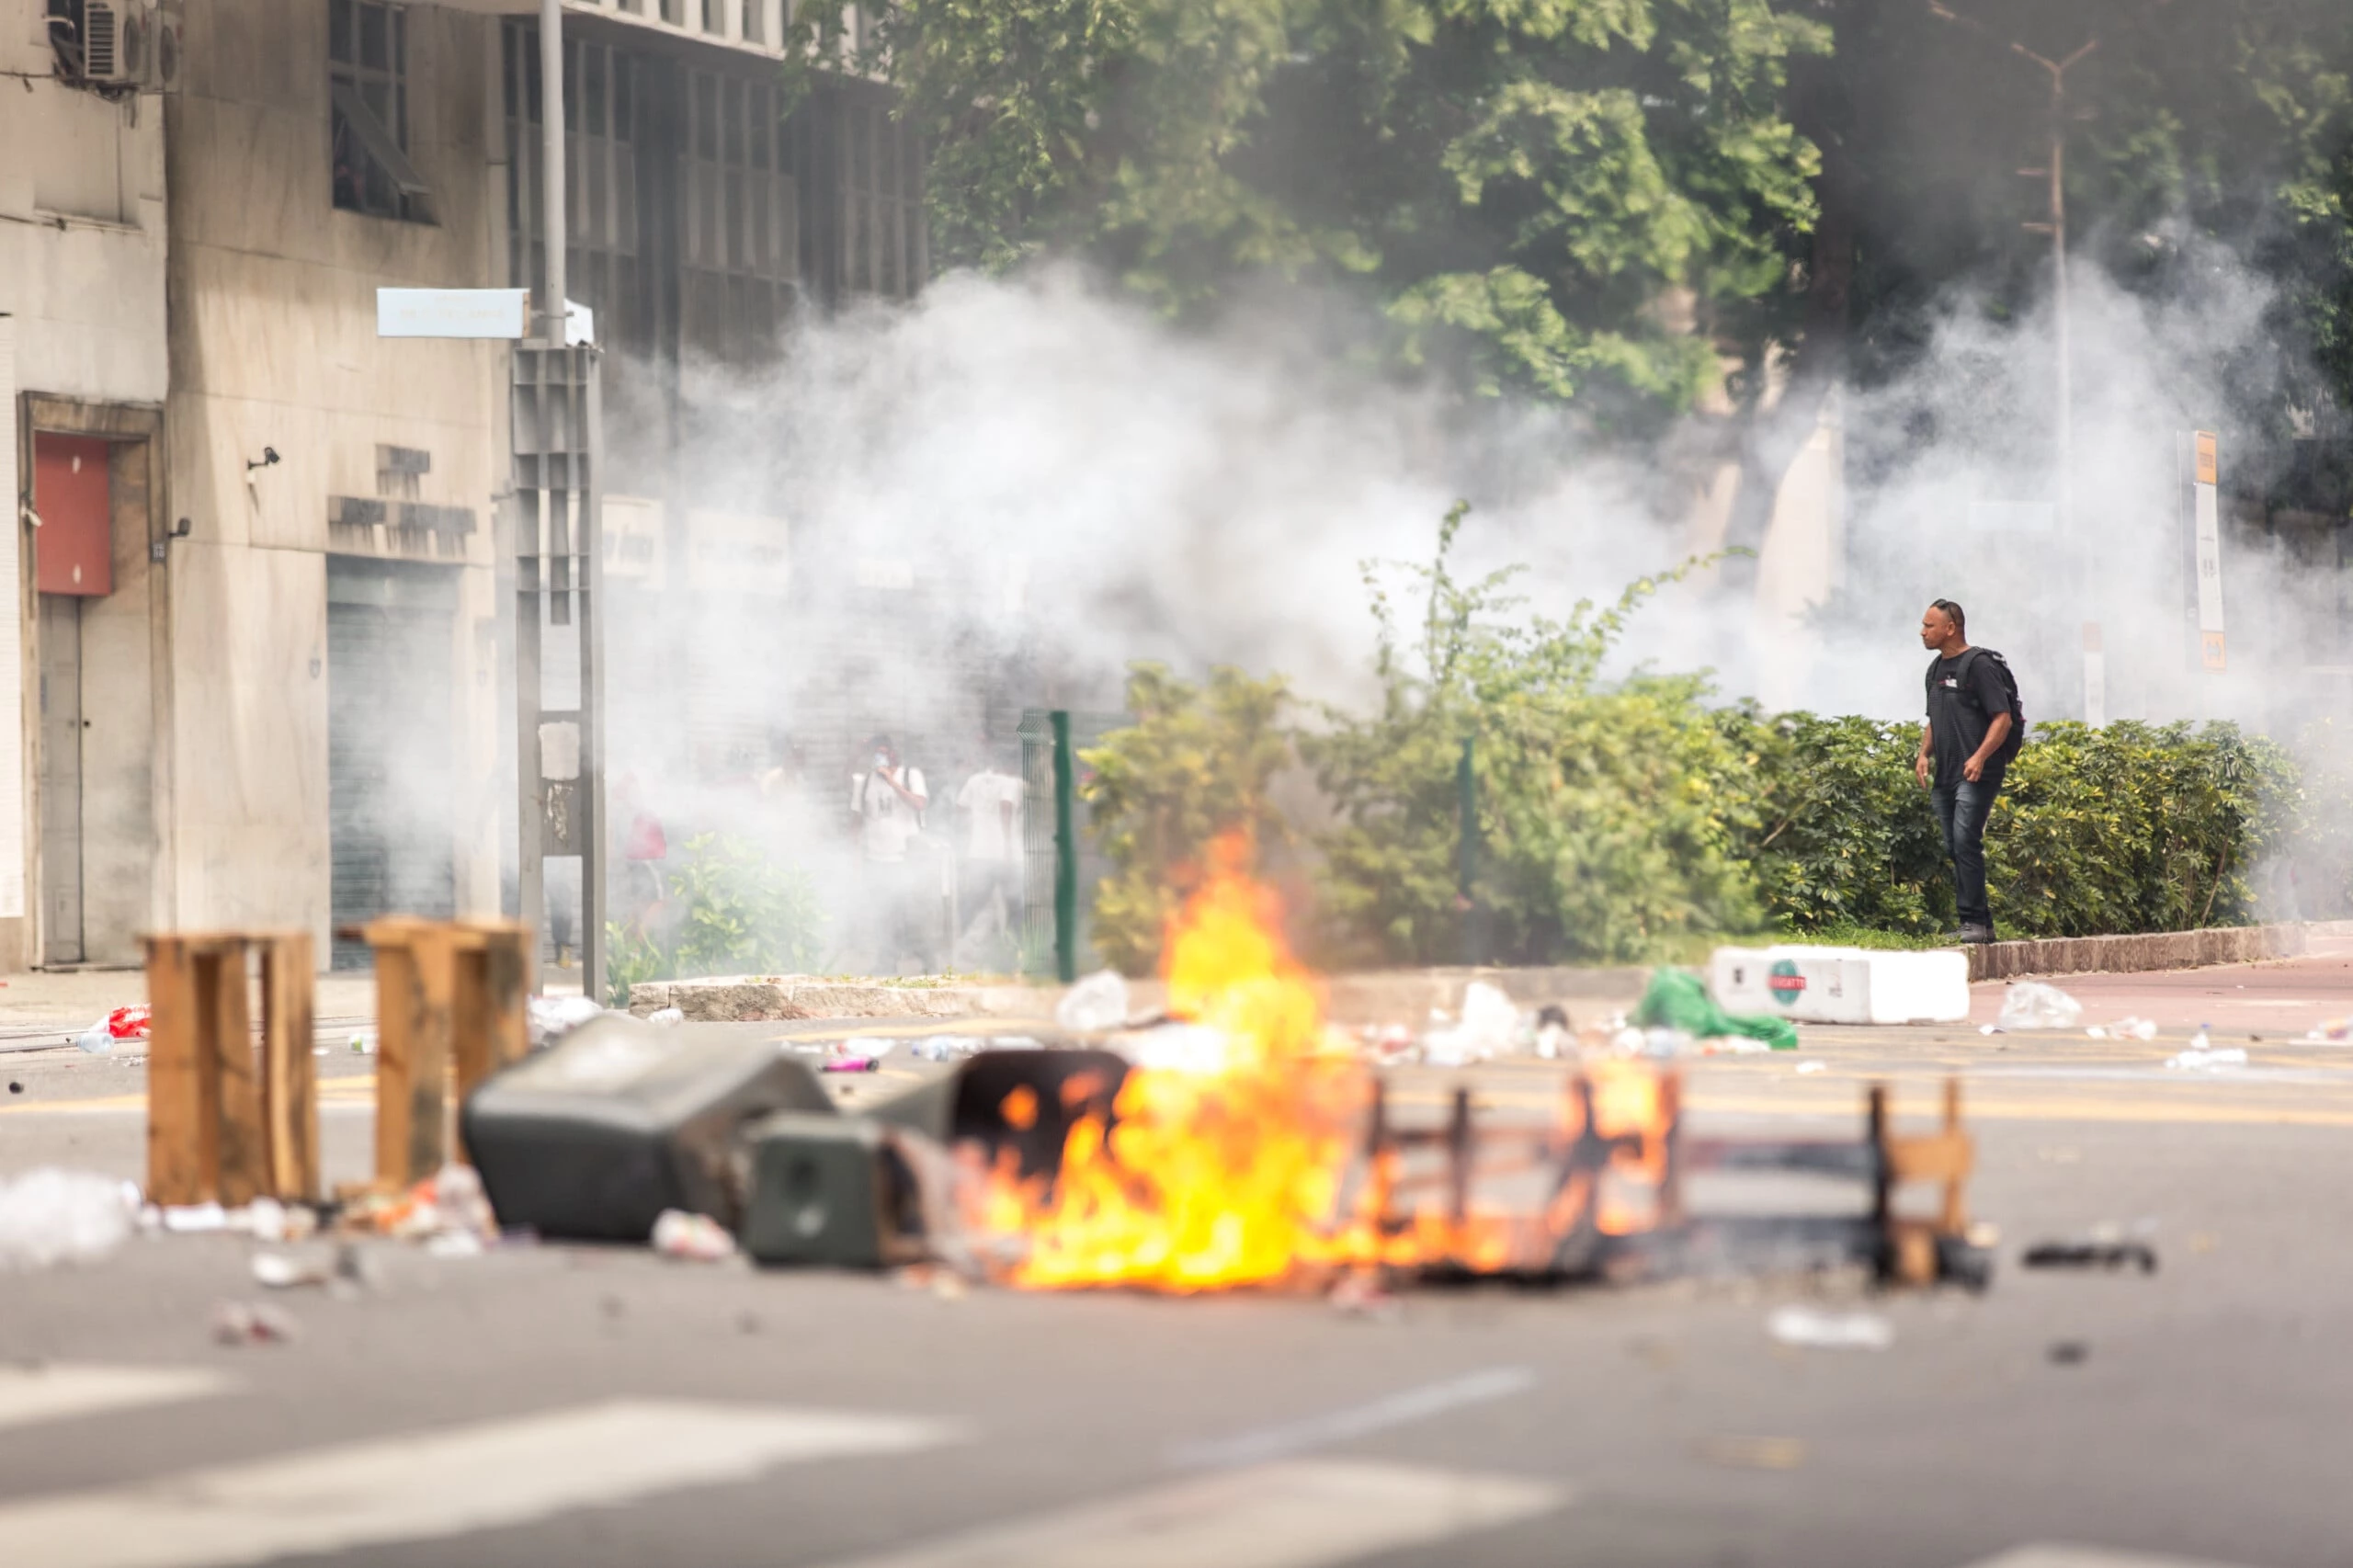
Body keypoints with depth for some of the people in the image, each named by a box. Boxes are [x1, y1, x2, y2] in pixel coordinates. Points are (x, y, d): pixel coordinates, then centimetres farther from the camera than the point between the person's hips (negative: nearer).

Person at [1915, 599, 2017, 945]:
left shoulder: (1979, 665, -8)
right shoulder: (1936, 669, 18)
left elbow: (2003, 718, -13)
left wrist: (1980, 756, -24)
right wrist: (1924, 754, 10)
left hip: (1977, 775, -9)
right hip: (1944, 775, 9)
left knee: (1965, 841, -18)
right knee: (1954, 848, 8)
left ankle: (1974, 921, -17)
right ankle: (1982, 921, 13)